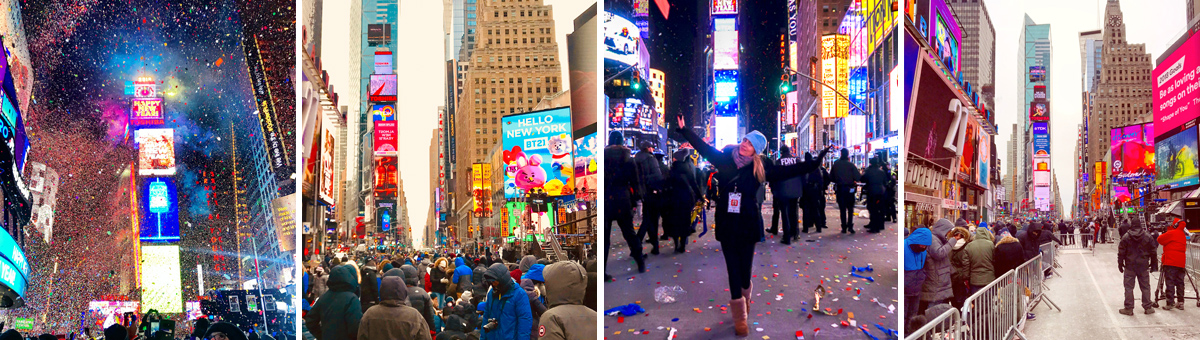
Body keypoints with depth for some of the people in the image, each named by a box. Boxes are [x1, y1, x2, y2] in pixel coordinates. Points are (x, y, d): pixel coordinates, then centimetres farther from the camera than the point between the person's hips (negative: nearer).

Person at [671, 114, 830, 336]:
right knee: (733, 271, 2)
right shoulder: (725, 159, 0)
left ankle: (745, 299, 34)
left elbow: (787, 171, -3)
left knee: (744, 271, 2)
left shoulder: (760, 168, -3)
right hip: (727, 225, 1)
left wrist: (813, 164, -7)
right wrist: (683, 130, 10)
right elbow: (703, 147, 8)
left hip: (748, 225, -1)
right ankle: (740, 319, 9)